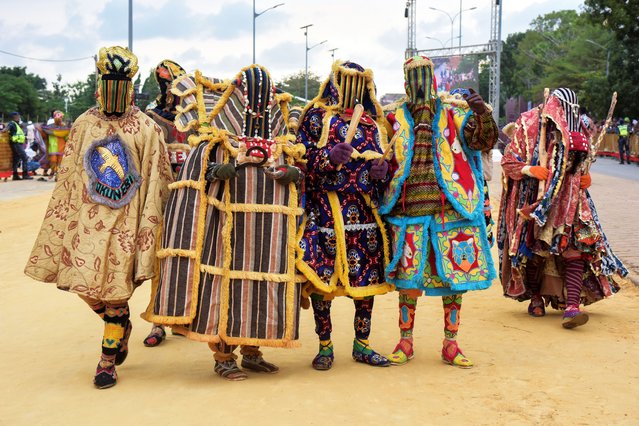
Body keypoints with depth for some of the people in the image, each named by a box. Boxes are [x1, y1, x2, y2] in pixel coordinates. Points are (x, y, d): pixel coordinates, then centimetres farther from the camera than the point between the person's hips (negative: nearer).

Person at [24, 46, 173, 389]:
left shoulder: (146, 129, -4)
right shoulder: (83, 125, 6)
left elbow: (157, 181, -4)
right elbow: (68, 177, 10)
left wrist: (149, 227, -9)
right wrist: (62, 225, 7)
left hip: (125, 222, -3)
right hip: (88, 218, 3)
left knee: (116, 289, -1)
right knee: (82, 282, 1)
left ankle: (108, 360, 15)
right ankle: (121, 325, 31)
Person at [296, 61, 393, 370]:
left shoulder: (373, 121, 17)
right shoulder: (317, 116, 5)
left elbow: (384, 158, 21)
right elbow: (301, 158, -1)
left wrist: (382, 170, -2)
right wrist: (330, 157, -19)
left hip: (366, 210, 4)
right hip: (326, 209, -4)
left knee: (367, 275, 6)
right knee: (322, 276, -3)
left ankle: (362, 344, 19)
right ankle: (325, 346, 10)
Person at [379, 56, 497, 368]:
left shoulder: (454, 112, 7)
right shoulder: (396, 118, 10)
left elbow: (484, 141, -3)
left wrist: (482, 112, -20)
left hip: (450, 207, 0)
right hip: (409, 208, 0)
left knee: (454, 272, 3)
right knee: (408, 275, 2)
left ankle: (450, 345, 14)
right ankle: (405, 342, 16)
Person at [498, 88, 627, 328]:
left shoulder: (575, 129, 13)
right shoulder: (529, 125, -1)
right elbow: (508, 162, -3)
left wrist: (585, 178, 7)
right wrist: (530, 170, -20)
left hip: (568, 200, 3)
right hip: (534, 199, -3)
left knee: (575, 249, -12)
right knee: (534, 250, 4)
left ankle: (571, 308, -19)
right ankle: (535, 298, 26)